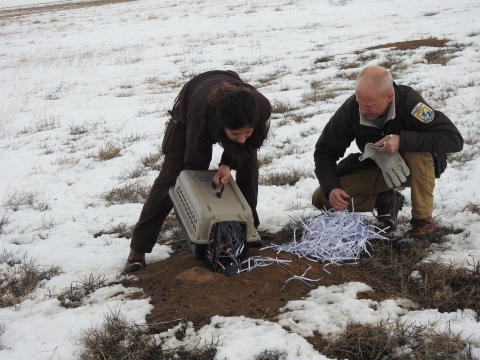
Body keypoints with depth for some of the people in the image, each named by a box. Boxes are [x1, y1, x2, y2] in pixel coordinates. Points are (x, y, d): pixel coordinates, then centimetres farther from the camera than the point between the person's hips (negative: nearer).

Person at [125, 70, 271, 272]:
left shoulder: (262, 108, -41)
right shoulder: (200, 113, -47)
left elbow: (251, 142, -18)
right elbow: (196, 165, -33)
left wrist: (229, 164, -37)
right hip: (188, 111, -3)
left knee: (249, 166, -13)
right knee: (172, 175, -8)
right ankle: (138, 247, -3)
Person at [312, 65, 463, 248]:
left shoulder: (408, 101, -32)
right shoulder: (351, 109, -22)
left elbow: (454, 139, -36)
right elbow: (325, 151, -12)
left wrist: (402, 140, -43)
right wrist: (331, 187, -29)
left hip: (409, 167, -3)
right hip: (375, 168, 3)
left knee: (419, 151, -38)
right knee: (321, 198, -12)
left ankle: (423, 223, -19)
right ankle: (385, 201, 9)